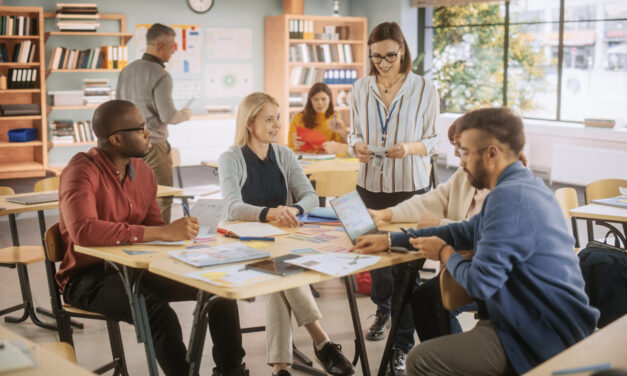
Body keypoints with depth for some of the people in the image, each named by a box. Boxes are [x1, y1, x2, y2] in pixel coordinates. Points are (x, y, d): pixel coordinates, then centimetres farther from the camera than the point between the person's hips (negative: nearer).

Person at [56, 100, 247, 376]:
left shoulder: (143, 172, 6)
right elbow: (83, 230, -34)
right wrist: (163, 232, -34)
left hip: (135, 267, 7)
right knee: (158, 313, -34)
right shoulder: (82, 172, -17)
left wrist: (179, 232, -13)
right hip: (89, 276, -7)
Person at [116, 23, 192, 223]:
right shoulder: (160, 75, -16)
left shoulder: (127, 70, 9)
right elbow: (168, 116, -19)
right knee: (162, 199, 0)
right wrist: (185, 115, 1)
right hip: (153, 146, -8)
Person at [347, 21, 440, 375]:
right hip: (371, 184, 4)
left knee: (405, 260, -4)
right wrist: (357, 146, -10)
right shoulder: (361, 88, 3)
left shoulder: (424, 89, -6)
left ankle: (403, 344, 6)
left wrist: (410, 148, -20)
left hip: (410, 186, -4)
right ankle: (384, 310, 47)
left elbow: (433, 139, 0)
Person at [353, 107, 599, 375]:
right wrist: (391, 240, 19)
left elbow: (480, 283, -24)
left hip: (545, 341, -10)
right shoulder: (522, 184, 10)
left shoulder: (509, 197, -22)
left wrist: (445, 253, -3)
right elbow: (468, 231, 21)